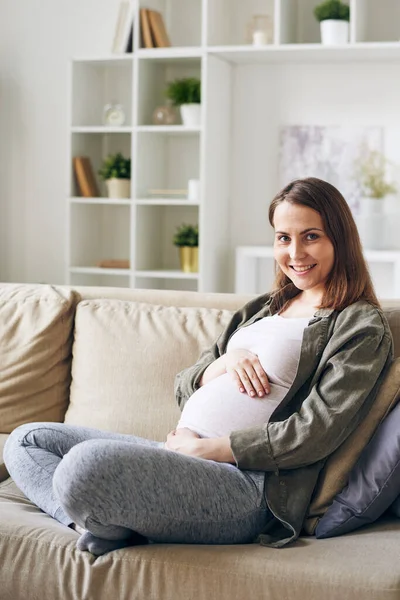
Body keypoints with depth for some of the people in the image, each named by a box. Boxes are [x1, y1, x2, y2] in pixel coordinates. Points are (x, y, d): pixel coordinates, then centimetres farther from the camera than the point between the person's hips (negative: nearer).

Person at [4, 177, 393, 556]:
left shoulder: (361, 325, -1)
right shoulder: (262, 308, 23)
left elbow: (312, 435, -13)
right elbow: (184, 388, 20)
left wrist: (199, 447, -10)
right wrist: (225, 362, -3)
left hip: (252, 482, -10)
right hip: (183, 455, 10)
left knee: (89, 462, -35)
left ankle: (111, 527, -4)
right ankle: (96, 523, -15)